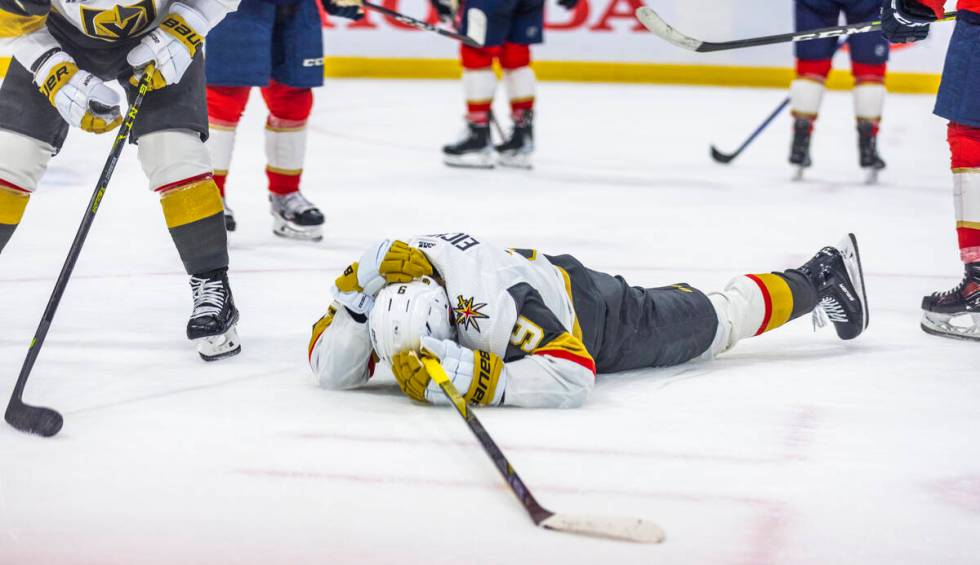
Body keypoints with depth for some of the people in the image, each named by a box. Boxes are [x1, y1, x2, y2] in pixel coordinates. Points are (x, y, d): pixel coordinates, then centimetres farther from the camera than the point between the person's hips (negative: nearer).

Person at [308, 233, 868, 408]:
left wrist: (470, 377, -56)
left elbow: (573, 377, -49)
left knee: (713, 321, 15)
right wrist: (353, 298, -42)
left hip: (592, 314, -5)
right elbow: (330, 371, -24)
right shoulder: (384, 270, -29)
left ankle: (819, 279, 40)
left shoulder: (492, 303, -47)